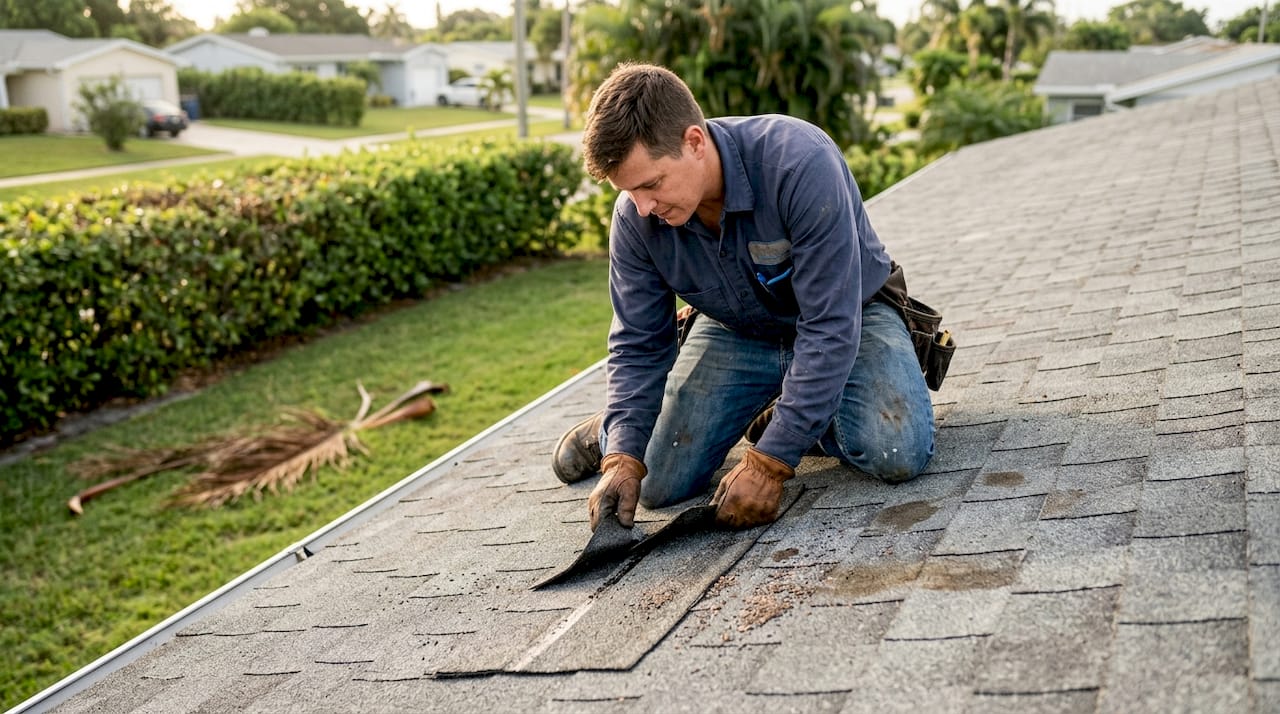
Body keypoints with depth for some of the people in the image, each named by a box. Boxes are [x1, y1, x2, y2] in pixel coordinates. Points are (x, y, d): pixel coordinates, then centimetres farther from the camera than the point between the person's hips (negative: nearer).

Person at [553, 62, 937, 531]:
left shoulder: (800, 163, -36)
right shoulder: (635, 217, -21)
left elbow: (830, 326, -34)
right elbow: (638, 345, -9)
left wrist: (770, 462, -35)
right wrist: (624, 453, -26)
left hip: (846, 315, -2)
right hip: (734, 333, 3)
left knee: (898, 456, -27)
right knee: (661, 484, -11)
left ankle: (786, 419, 5)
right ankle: (613, 427, 26)